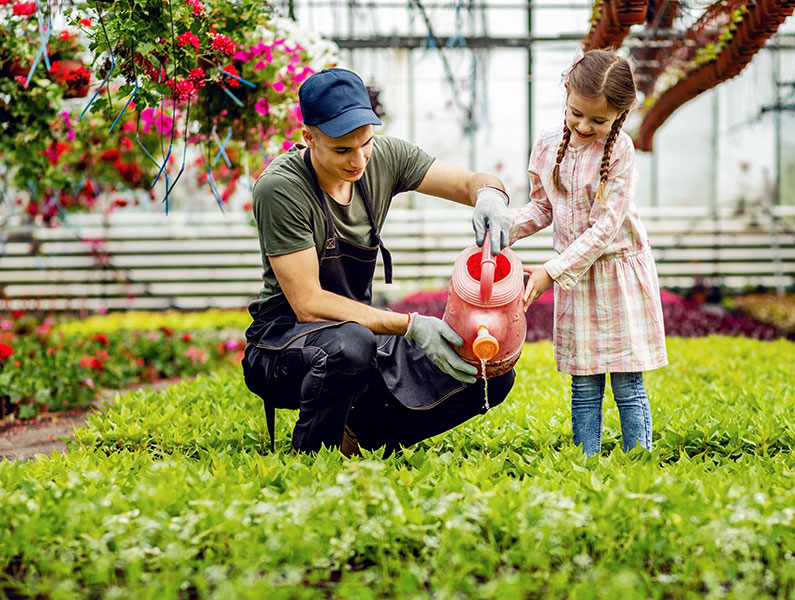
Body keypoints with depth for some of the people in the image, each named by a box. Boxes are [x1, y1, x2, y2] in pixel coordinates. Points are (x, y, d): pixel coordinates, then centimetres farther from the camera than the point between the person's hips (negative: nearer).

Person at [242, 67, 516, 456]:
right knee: (351, 345, -42)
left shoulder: (384, 158, -4)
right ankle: (308, 456, -14)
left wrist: (489, 195, -27)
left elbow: (473, 182, 0)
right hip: (285, 342, -6)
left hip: (362, 331, 6)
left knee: (493, 375, -10)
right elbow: (308, 303, -23)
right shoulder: (280, 188, -21)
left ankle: (359, 433, 4)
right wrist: (410, 326, -31)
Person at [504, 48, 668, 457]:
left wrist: (552, 271, -20)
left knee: (628, 386, -1)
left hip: (619, 272, -4)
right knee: (584, 385, 7)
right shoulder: (548, 145, 1)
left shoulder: (619, 150, -14)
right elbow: (542, 207, 14)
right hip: (574, 278, 4)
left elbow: (604, 228, -17)